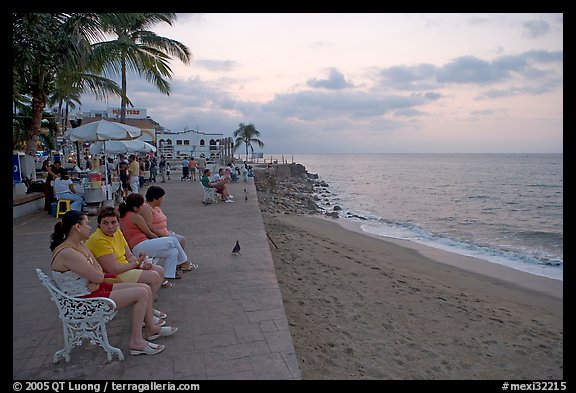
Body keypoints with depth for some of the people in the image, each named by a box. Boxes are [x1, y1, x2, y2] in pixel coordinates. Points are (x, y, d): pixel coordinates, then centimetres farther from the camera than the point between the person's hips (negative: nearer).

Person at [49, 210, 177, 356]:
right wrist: (97, 279, -1)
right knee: (141, 294, -15)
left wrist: (96, 282, -13)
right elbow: (98, 277, -23)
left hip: (96, 289, 10)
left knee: (146, 288, 4)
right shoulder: (67, 253, -25)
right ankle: (136, 342, -5)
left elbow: (99, 270, 7)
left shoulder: (80, 245, 7)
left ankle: (151, 329, 20)